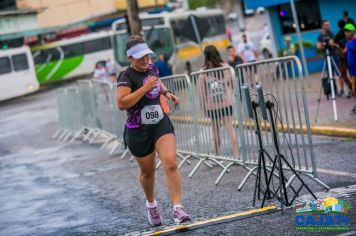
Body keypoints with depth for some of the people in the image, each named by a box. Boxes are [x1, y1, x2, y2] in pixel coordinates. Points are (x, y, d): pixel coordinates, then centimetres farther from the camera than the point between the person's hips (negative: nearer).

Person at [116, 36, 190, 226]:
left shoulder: (152, 68, 3)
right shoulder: (127, 76, -16)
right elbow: (121, 103, -30)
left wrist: (166, 92, 9)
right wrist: (145, 88, -29)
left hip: (161, 124, 4)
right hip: (138, 131, -4)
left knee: (170, 164, -16)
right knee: (147, 171, 13)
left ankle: (178, 208, -20)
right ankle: (151, 204, 41)